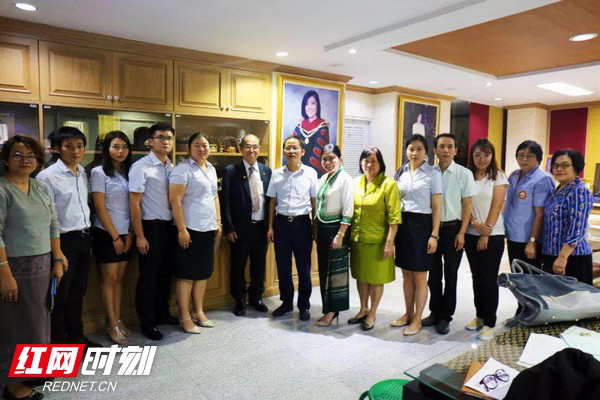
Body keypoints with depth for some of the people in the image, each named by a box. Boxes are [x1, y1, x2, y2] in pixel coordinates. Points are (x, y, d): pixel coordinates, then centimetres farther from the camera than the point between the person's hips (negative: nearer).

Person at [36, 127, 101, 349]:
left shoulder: (83, 173, 8)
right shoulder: (47, 176, -14)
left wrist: (87, 233, 14)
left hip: (83, 238, 7)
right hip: (64, 240, -7)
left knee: (78, 292, 18)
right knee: (59, 295, 8)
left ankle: (76, 336, 34)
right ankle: (57, 342, 25)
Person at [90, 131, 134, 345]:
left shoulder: (129, 172, 8)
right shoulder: (99, 173, -7)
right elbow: (100, 208, -11)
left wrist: (129, 234, 1)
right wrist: (115, 236, -10)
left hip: (125, 233, 5)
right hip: (106, 233, -5)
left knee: (119, 278, 10)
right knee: (109, 278, 1)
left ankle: (117, 320, 19)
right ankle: (112, 324, 11)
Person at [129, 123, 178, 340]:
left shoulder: (172, 168, 7)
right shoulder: (141, 167, -11)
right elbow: (134, 203, -12)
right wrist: (139, 236, -14)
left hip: (170, 225, 6)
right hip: (151, 226, -6)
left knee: (166, 273, 17)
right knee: (149, 276, 6)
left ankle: (162, 314, 35)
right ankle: (146, 322, 22)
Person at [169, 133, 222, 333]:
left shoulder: (211, 169, 13)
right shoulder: (183, 169, -9)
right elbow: (175, 200, -15)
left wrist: (218, 223, 13)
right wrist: (182, 229, -19)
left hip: (208, 228, 7)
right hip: (190, 229, -7)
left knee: (203, 272, 13)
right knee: (187, 274, 2)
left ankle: (198, 311, 26)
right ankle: (184, 317, 13)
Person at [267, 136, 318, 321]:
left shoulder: (310, 173, -3)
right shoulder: (276, 174, 3)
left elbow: (314, 201, 1)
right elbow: (273, 202, 8)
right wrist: (270, 227, 6)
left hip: (302, 223, -2)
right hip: (281, 223, 2)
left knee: (304, 267, 8)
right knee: (283, 266, 12)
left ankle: (304, 305, 25)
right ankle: (286, 302, 30)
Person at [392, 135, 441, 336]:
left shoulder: (433, 174, -4)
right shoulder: (400, 173, 9)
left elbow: (436, 207, -6)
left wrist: (434, 235, -11)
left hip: (422, 225, -4)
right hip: (402, 225, 5)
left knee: (419, 276, 3)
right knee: (406, 274, 13)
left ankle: (417, 319, 17)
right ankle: (408, 314, 28)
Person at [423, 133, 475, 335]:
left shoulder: (464, 174, -5)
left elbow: (467, 205, -4)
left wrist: (461, 233, -9)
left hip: (452, 228, -2)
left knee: (450, 274, 9)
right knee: (433, 273, 12)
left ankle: (445, 316, 23)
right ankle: (435, 312, 28)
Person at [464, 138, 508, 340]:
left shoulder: (498, 176, -3)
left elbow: (496, 206, -8)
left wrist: (486, 233, -11)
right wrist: (475, 223, -13)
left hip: (493, 235, -3)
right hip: (471, 234, 3)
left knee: (489, 279, 0)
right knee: (477, 277, 12)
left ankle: (489, 323, 11)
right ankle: (479, 316, 25)